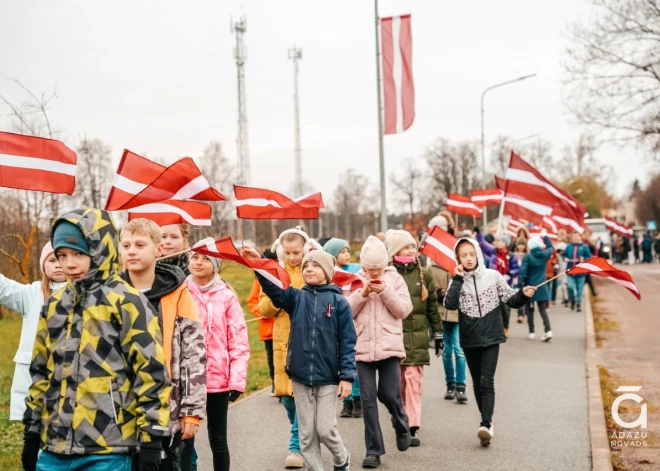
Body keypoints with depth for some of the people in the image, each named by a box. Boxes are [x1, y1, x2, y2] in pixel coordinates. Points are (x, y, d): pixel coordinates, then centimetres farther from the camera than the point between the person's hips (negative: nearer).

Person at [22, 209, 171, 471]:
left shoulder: (126, 301, -7)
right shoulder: (55, 305, 14)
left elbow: (150, 371, -9)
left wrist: (151, 438, -11)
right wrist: (32, 430, 19)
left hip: (107, 449, -6)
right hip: (55, 446, 6)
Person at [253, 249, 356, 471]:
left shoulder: (339, 302, -4)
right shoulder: (296, 297, 3)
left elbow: (347, 342, -5)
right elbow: (272, 288, -14)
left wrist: (347, 376, -10)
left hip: (328, 377, -3)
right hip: (300, 376, 3)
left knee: (325, 429, 1)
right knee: (307, 433, 8)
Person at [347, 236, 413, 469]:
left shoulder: (395, 279, 5)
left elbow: (404, 310, -3)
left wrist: (385, 291, -14)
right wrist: (362, 294, -13)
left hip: (389, 346, -1)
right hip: (362, 347, 1)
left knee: (389, 394, -4)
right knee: (368, 399, 1)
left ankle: (402, 426, 30)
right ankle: (373, 450, 8)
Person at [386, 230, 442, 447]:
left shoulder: (423, 276, 9)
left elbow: (432, 306, 13)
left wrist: (438, 334, 13)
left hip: (417, 337, 1)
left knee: (413, 381, -6)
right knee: (396, 383, 4)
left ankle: (413, 427, -5)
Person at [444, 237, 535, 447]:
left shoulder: (493, 276, -2)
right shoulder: (458, 281, 1)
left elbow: (512, 301, 1)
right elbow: (449, 304, -16)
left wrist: (523, 295, -19)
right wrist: (458, 279, -16)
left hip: (491, 337, -2)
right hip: (470, 339, 3)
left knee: (487, 382, -13)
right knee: (477, 383, 11)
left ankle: (486, 424, -20)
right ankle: (488, 421, 25)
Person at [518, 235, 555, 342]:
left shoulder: (528, 257, -13)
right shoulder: (545, 254, -1)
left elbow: (523, 272, -16)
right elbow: (551, 248, 23)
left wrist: (520, 286, -11)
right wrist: (545, 237, 27)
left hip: (530, 286, -3)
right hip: (542, 286, 3)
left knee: (530, 310, 11)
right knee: (543, 309, 4)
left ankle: (531, 332, 13)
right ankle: (548, 330, -13)